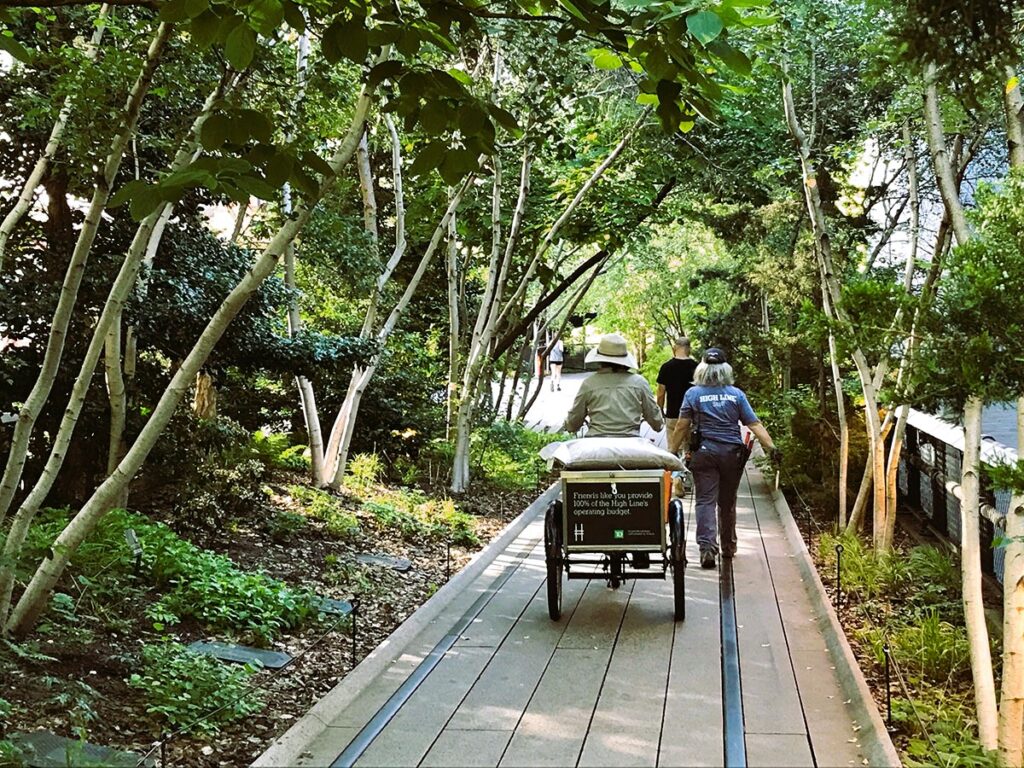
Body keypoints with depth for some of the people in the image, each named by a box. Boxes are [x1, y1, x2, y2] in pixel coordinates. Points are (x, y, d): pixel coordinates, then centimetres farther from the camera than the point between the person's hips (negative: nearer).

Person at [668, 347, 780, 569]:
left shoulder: (693, 393, 0)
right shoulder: (736, 394, 4)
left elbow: (682, 427, -2)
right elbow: (755, 424, -3)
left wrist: (672, 451, 4)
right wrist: (771, 448, -5)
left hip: (704, 454, -2)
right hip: (732, 454, 2)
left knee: (705, 501, -3)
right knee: (728, 502, 16)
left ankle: (707, 547, -18)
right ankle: (728, 546, 29)